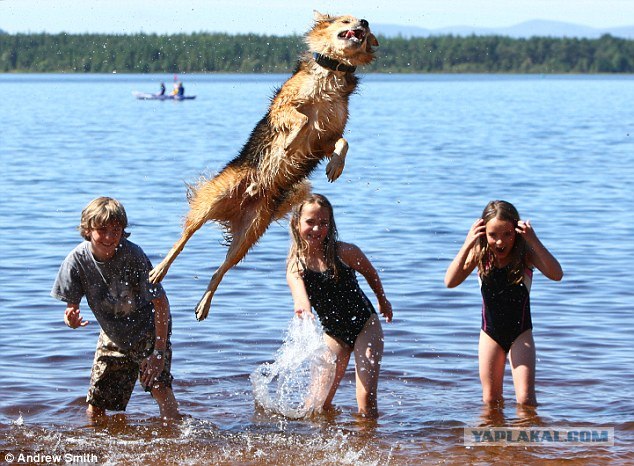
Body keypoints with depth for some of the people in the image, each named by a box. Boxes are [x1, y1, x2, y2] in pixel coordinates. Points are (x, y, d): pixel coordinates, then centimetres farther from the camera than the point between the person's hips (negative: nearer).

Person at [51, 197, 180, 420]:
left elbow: (160, 302, -23)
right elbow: (71, 305, -10)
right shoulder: (78, 259, -19)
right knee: (95, 409, 6)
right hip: (112, 335, 3)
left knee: (159, 387, -23)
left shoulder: (133, 255, -29)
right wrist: (71, 319, -36)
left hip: (148, 329, -3)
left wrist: (160, 352, -25)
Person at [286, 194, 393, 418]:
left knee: (367, 399, -10)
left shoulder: (345, 252, -16)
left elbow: (370, 273, 5)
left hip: (365, 325, -2)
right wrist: (303, 309, -61)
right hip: (333, 333, 2)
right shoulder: (295, 265, -15)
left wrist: (383, 301, 20)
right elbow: (299, 293, -37)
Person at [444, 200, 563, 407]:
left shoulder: (525, 254, -16)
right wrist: (467, 245, -31)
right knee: (490, 400, 8)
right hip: (490, 332, 2)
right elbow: (450, 281, -22)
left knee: (525, 398, -10)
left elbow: (556, 274, -31)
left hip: (520, 331, -2)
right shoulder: (480, 255, -11)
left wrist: (534, 242, -38)